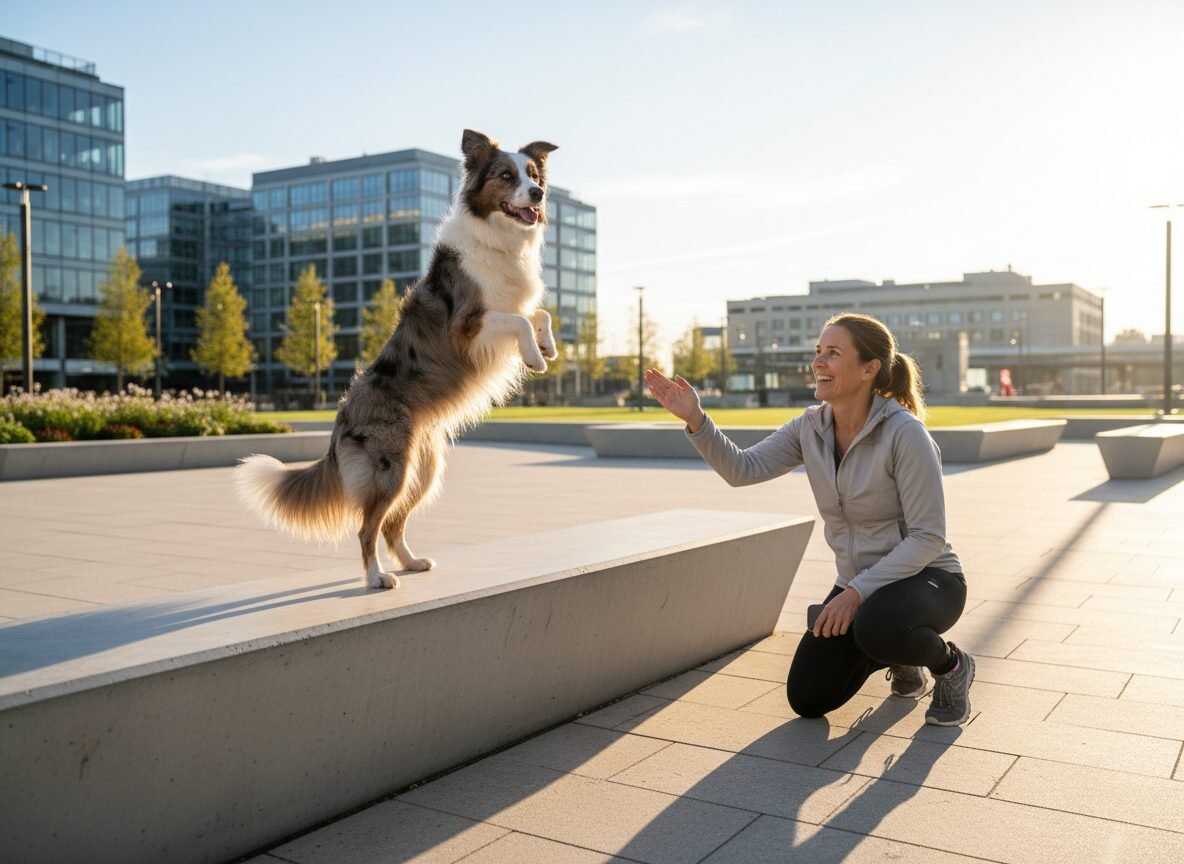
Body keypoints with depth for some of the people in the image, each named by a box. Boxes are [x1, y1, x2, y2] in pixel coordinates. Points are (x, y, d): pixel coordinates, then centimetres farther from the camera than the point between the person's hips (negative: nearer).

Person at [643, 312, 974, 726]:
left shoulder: (905, 433, -23)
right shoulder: (810, 428, -4)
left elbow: (928, 537, -23)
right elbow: (742, 469, -10)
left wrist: (858, 591, -28)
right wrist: (694, 418, -23)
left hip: (926, 578, -6)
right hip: (860, 585, 6)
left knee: (875, 626, -40)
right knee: (807, 698, -1)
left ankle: (951, 664, -4)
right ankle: (897, 652, 26)